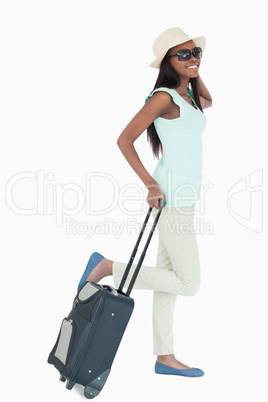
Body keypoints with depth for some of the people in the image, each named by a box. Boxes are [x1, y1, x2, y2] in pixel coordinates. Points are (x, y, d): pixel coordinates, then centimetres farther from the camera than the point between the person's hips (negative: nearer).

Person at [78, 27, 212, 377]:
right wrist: (150, 183, -19)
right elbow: (124, 140, -15)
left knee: (170, 279, 13)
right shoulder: (164, 97, -13)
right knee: (188, 283, -3)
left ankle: (165, 358, 24)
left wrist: (194, 71, 19)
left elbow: (207, 102, 36)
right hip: (171, 199, -9)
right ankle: (108, 267, 3)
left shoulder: (188, 94, 13)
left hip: (182, 200, 9)